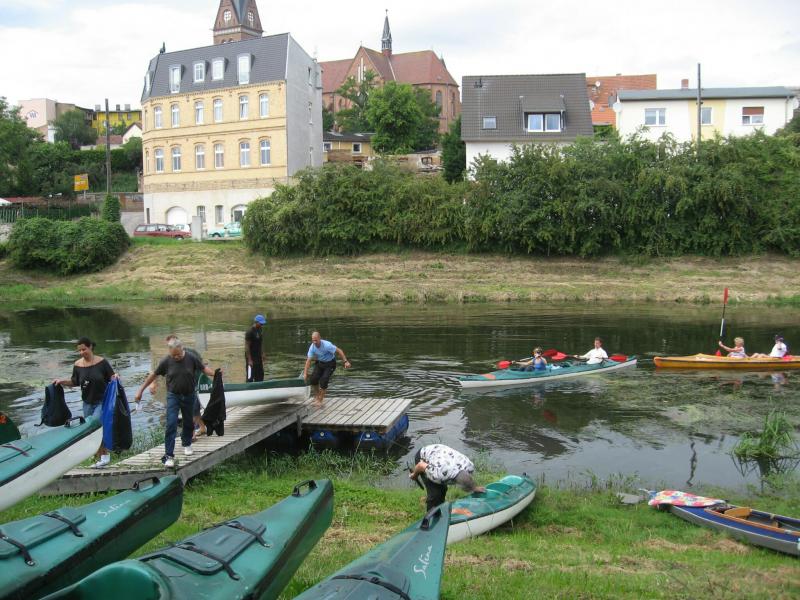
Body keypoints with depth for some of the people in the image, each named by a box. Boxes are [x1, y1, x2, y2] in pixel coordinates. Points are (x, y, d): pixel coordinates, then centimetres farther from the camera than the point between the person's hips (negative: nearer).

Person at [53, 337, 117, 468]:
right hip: (87, 403, 5)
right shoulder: (78, 365, 0)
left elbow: (111, 378, -2)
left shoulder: (102, 362, -10)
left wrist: (115, 377, -23)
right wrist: (62, 381, 0)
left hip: (102, 401, -5)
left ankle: (105, 454, -7)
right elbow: (74, 382, 14)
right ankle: (99, 459, 20)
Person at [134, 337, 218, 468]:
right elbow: (153, 375, 0)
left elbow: (204, 368, -2)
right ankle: (169, 456, -8)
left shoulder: (191, 357, -10)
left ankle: (186, 444, 41)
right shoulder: (166, 361, -10)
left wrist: (215, 374, -22)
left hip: (189, 395, 2)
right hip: (173, 396, -2)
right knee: (171, 424, -11)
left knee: (188, 422, 15)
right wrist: (141, 390, 2)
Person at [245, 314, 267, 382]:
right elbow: (247, 347, -19)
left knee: (260, 376, 14)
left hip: (258, 357, 9)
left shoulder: (259, 330, 7)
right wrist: (249, 360, -20)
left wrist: (262, 354, 14)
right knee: (250, 377, -2)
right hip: (251, 358, -9)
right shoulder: (250, 332, -18)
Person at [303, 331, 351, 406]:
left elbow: (339, 351, -24)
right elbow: (308, 360, -15)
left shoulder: (327, 345, -32)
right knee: (313, 379, -8)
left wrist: (346, 361, -30)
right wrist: (305, 373, -21)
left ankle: (320, 399, 2)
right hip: (320, 363, 5)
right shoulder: (312, 347, -17)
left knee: (323, 381, -16)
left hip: (330, 364, -4)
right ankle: (316, 395, 20)